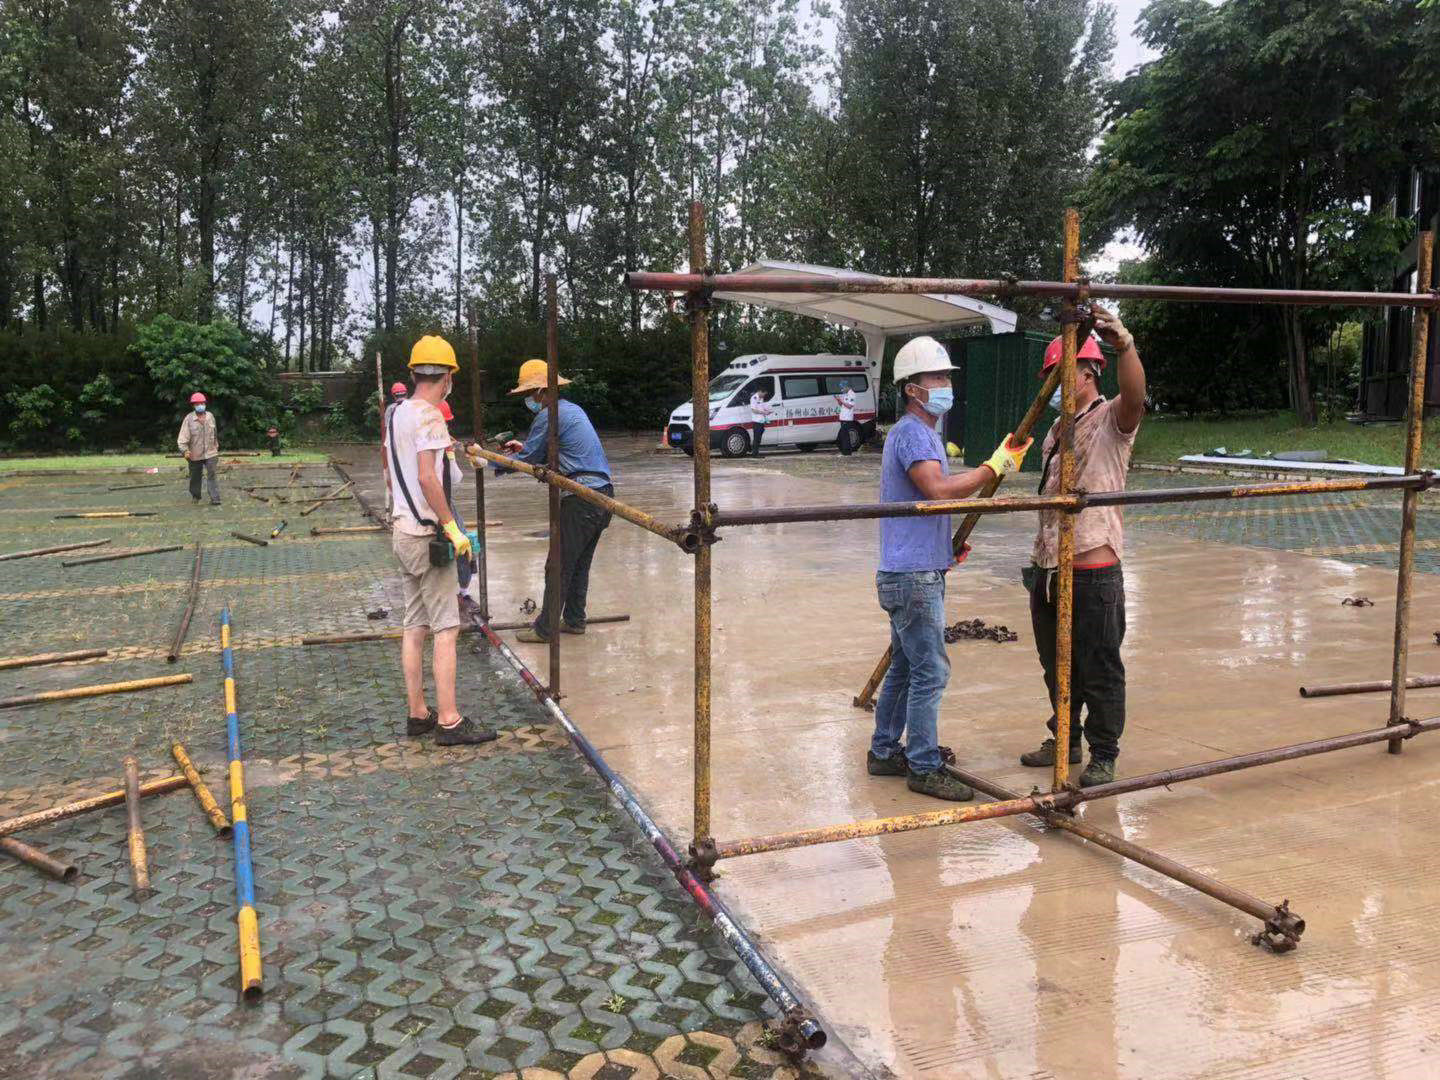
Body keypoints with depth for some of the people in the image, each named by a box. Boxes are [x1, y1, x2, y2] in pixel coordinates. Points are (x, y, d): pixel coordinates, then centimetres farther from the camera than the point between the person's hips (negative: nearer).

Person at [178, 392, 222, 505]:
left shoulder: (210, 416, 5)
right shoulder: (189, 419, -6)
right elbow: (183, 436, -12)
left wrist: (216, 446, 26)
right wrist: (185, 450, -23)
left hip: (211, 453, 1)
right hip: (195, 454, -1)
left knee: (211, 475, -11)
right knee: (195, 477, 13)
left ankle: (215, 499, -13)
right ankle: (195, 498, 32)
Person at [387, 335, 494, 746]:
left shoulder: (396, 414, 13)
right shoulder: (428, 415, -15)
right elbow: (427, 478, -23)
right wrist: (453, 529, -20)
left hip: (403, 531, 9)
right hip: (429, 536, -9)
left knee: (415, 626, 12)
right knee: (445, 628, -5)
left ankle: (417, 714, 18)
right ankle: (448, 721, -3)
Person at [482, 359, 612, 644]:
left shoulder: (549, 415, -10)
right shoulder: (573, 409, 18)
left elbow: (526, 461, -5)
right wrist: (526, 448, 28)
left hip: (581, 498, -9)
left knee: (559, 567, -2)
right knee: (579, 564, 17)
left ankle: (544, 629, 4)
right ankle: (574, 620, 24)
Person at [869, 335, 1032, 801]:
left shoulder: (924, 432, 19)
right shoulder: (911, 433, -15)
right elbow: (940, 490, -29)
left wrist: (949, 544, 15)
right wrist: (996, 465, -24)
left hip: (914, 573, 11)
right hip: (913, 575, -11)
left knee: (905, 667, 16)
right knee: (930, 671, -5)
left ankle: (884, 753, 26)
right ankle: (924, 768, 4)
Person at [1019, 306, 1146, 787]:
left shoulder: (1112, 420, -7)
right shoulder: (1057, 428, 17)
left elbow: (1135, 396, -32)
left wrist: (1124, 343, -47)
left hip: (1094, 570, -8)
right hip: (1048, 568, 8)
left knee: (1100, 669, 3)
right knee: (1056, 665, 18)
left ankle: (1104, 756, 15)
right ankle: (1065, 740, 34)